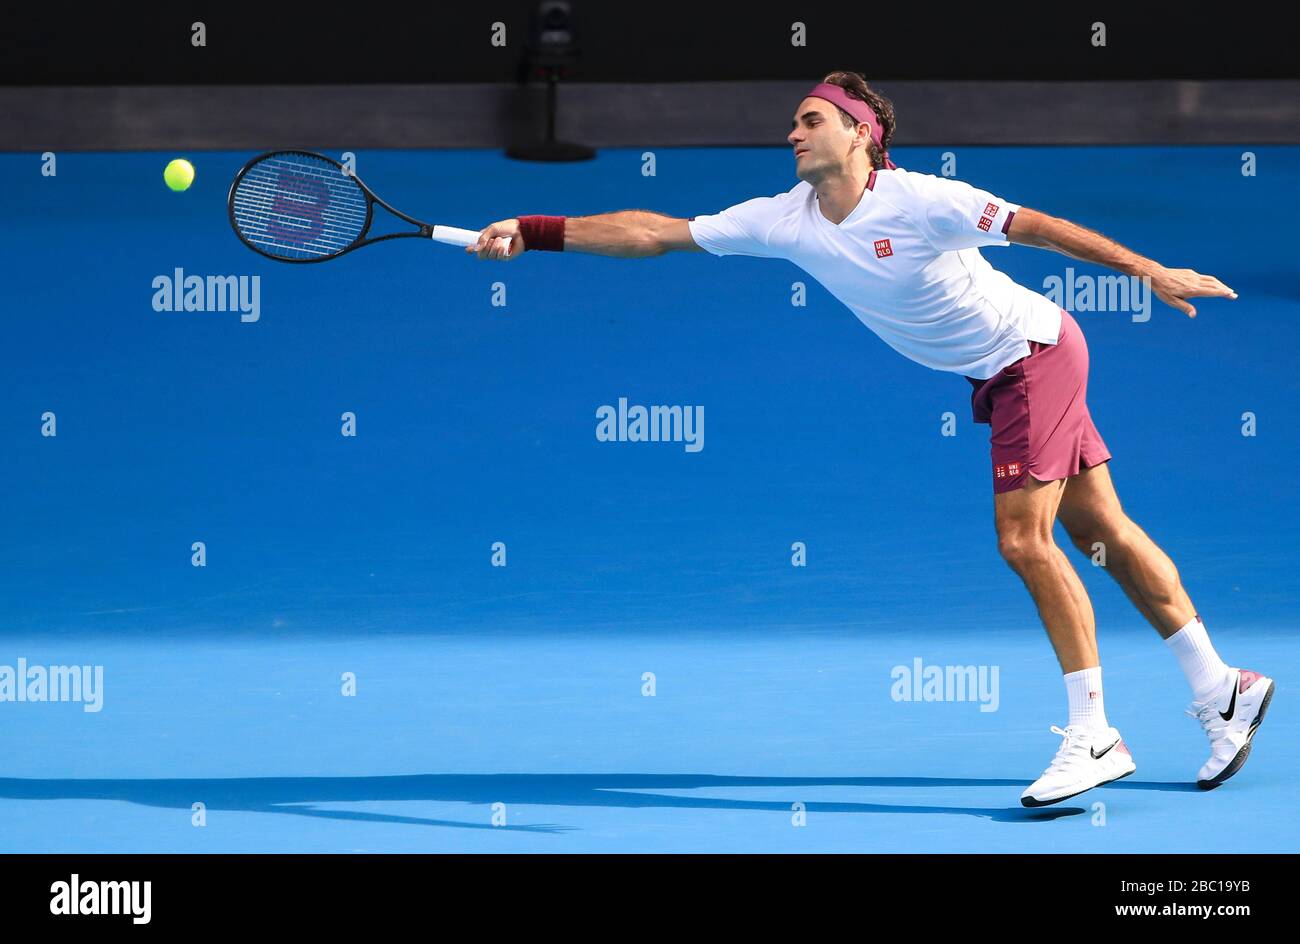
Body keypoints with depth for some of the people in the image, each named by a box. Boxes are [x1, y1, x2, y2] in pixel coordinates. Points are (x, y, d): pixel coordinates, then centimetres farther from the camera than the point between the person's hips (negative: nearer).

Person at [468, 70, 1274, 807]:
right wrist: (534, 234, -10)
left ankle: (1094, 737, -8)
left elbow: (1035, 225, -21)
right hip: (994, 375, 7)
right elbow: (655, 233, -5)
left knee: (1024, 538, -14)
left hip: (1036, 349, -7)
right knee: (1101, 530, 9)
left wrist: (1149, 271, -25)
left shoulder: (919, 200, -24)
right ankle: (1222, 691, 17)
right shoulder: (784, 221, -5)